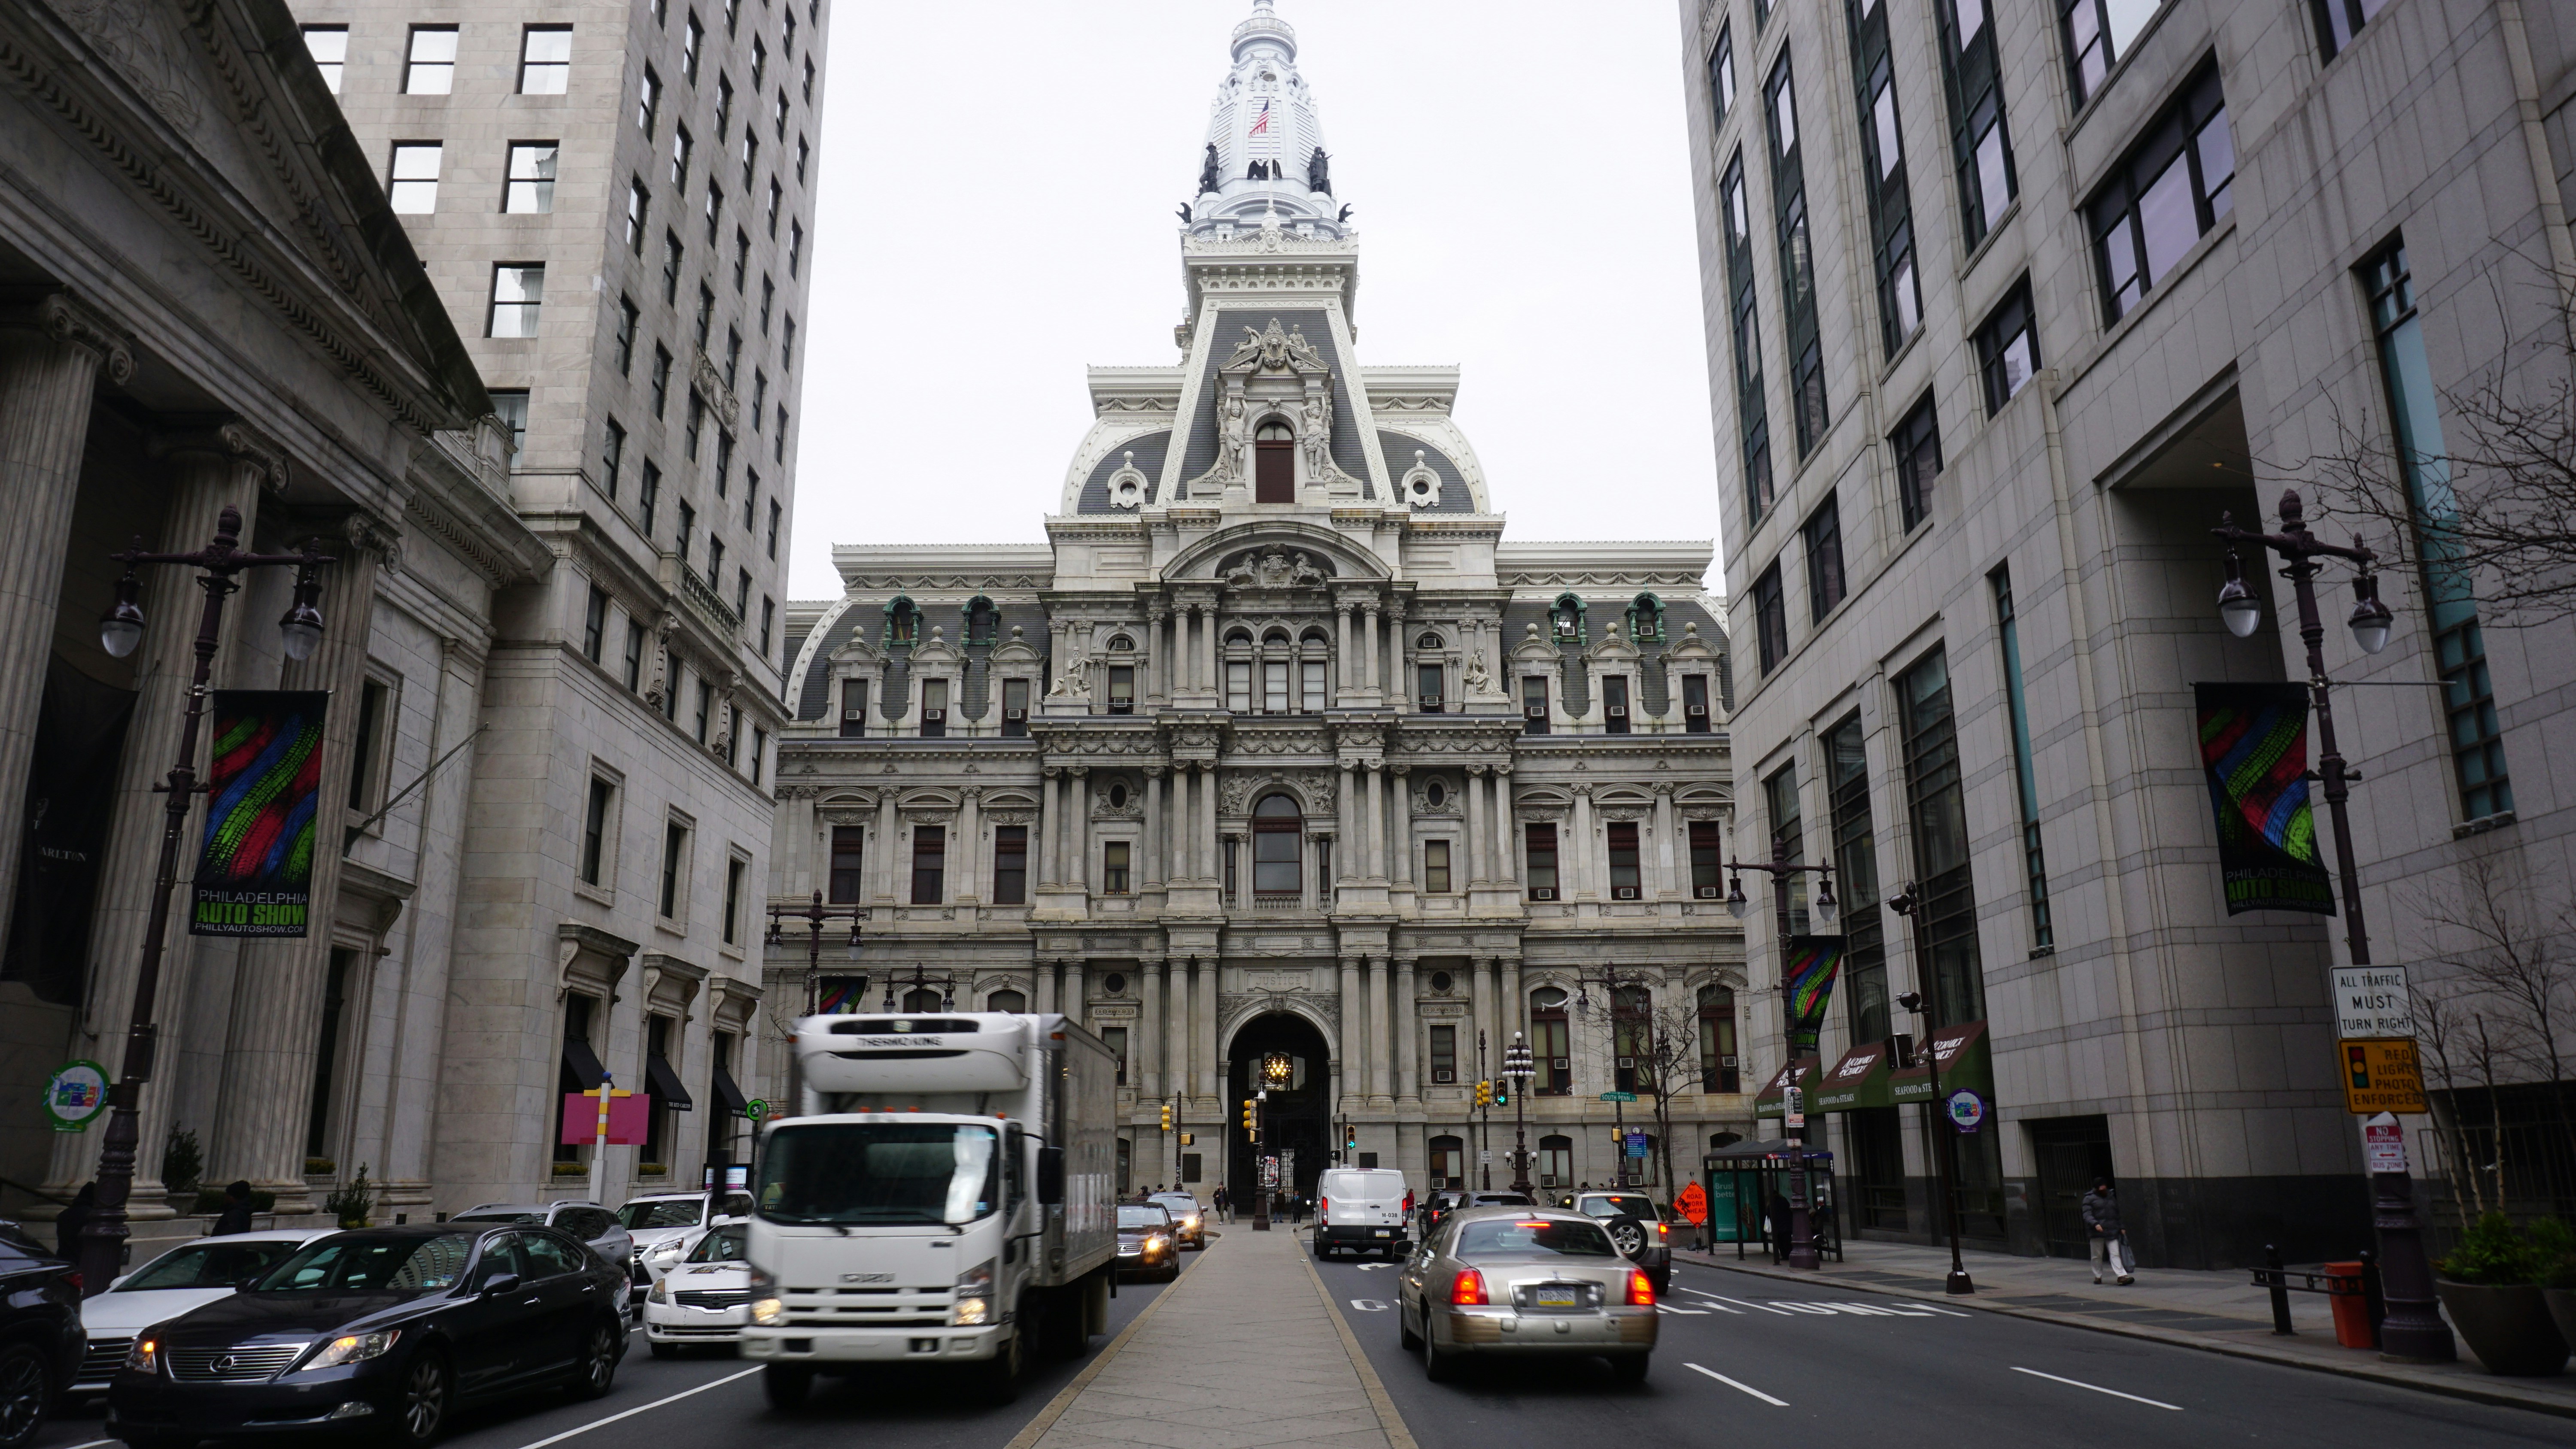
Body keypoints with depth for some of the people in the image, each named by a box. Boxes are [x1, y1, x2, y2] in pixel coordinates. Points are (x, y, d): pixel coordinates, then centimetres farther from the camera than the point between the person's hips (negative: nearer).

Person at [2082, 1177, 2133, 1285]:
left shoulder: (2112, 1197, 17)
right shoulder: (2090, 1198, 0)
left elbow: (2117, 1214, 23)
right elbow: (2087, 1215, -9)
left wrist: (2121, 1227, 14)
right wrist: (2095, 1224, -26)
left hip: (2112, 1232, 4)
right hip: (2097, 1233, -3)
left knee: (2115, 1254, -6)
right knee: (2097, 1256, 5)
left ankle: (2122, 1276, -13)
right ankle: (2098, 1276, 17)